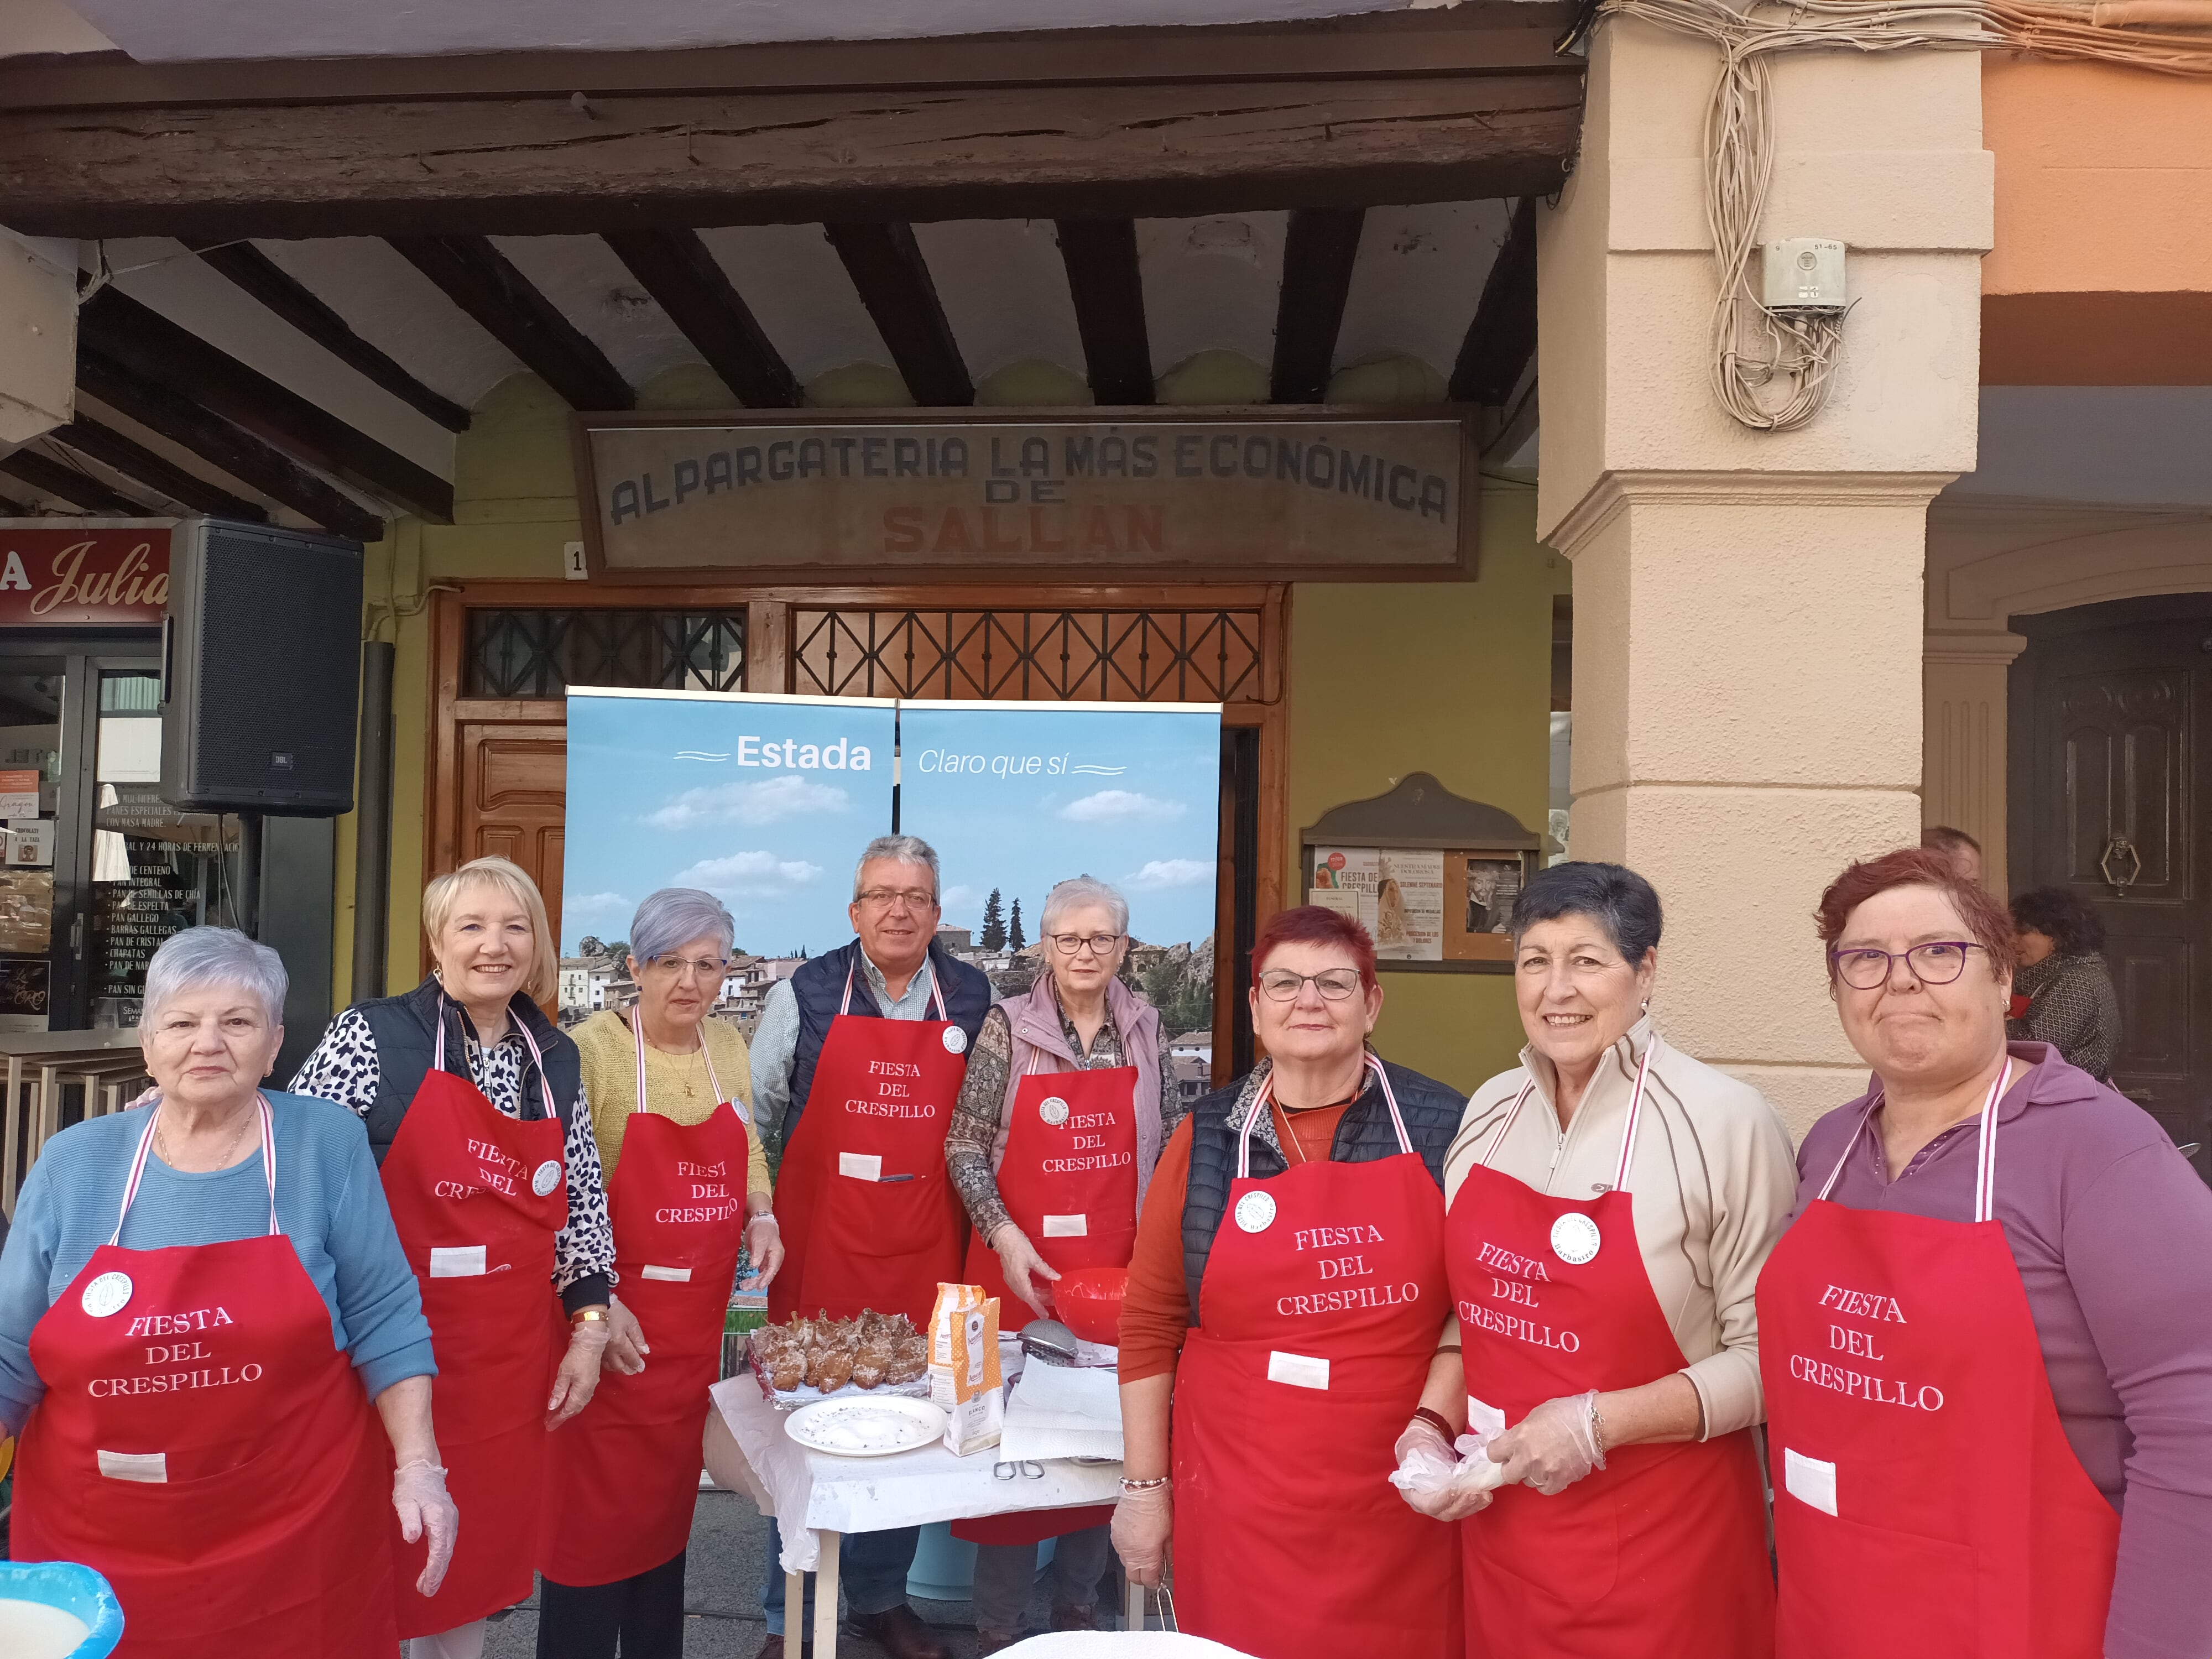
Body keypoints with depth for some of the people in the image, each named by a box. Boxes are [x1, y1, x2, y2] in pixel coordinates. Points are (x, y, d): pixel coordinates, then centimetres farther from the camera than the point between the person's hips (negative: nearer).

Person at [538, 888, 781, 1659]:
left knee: (670, 1502, 18)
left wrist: (760, 1214, 1)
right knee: (595, 1514, 4)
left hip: (698, 1322, 6)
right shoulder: (592, 1048, -13)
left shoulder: (729, 1048, 6)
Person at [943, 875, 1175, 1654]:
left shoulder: (1145, 1027, 5)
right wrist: (1004, 1235, -12)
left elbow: (1168, 1143, 12)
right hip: (1023, 1263, -2)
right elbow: (965, 1147, -2)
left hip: (1120, 1266, 3)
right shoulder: (1008, 1028, -2)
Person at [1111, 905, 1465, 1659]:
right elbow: (1150, 1322, 3)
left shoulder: (1441, 1129, -3)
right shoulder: (1206, 1140, -1)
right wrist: (1143, 1485, 4)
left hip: (1401, 1509, 0)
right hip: (1239, 1511, 1)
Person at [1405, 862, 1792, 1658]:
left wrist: (1601, 1421, -20)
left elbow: (1766, 1356, -13)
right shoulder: (1492, 1110, 2)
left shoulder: (1725, 1120, -14)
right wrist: (1429, 1424, -2)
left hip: (1664, 1547, -4)